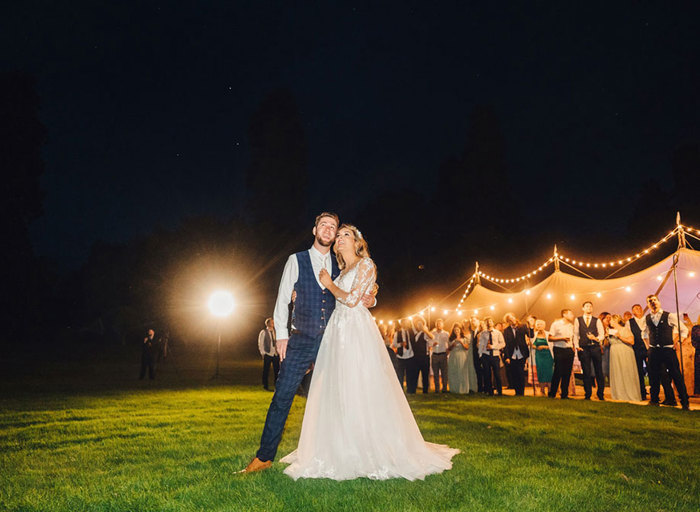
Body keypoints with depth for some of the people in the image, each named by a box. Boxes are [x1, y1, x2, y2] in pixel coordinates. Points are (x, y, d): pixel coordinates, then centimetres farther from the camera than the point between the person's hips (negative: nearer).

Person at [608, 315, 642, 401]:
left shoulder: (625, 329, -2)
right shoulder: (611, 331, 16)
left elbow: (632, 341, -11)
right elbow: (609, 342, 21)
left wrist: (620, 337, -16)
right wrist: (608, 336, 4)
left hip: (625, 356, -5)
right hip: (615, 356, 6)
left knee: (626, 374, -4)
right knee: (617, 376, 3)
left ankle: (630, 395, 2)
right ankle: (619, 395, 7)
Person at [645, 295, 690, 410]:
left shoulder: (669, 316, -3)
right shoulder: (646, 319, 6)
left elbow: (684, 330, 5)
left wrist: (677, 342, -2)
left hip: (668, 349, -3)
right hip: (653, 351, 3)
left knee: (677, 376, -2)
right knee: (654, 376, 7)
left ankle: (685, 402, 7)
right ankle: (654, 399, 20)